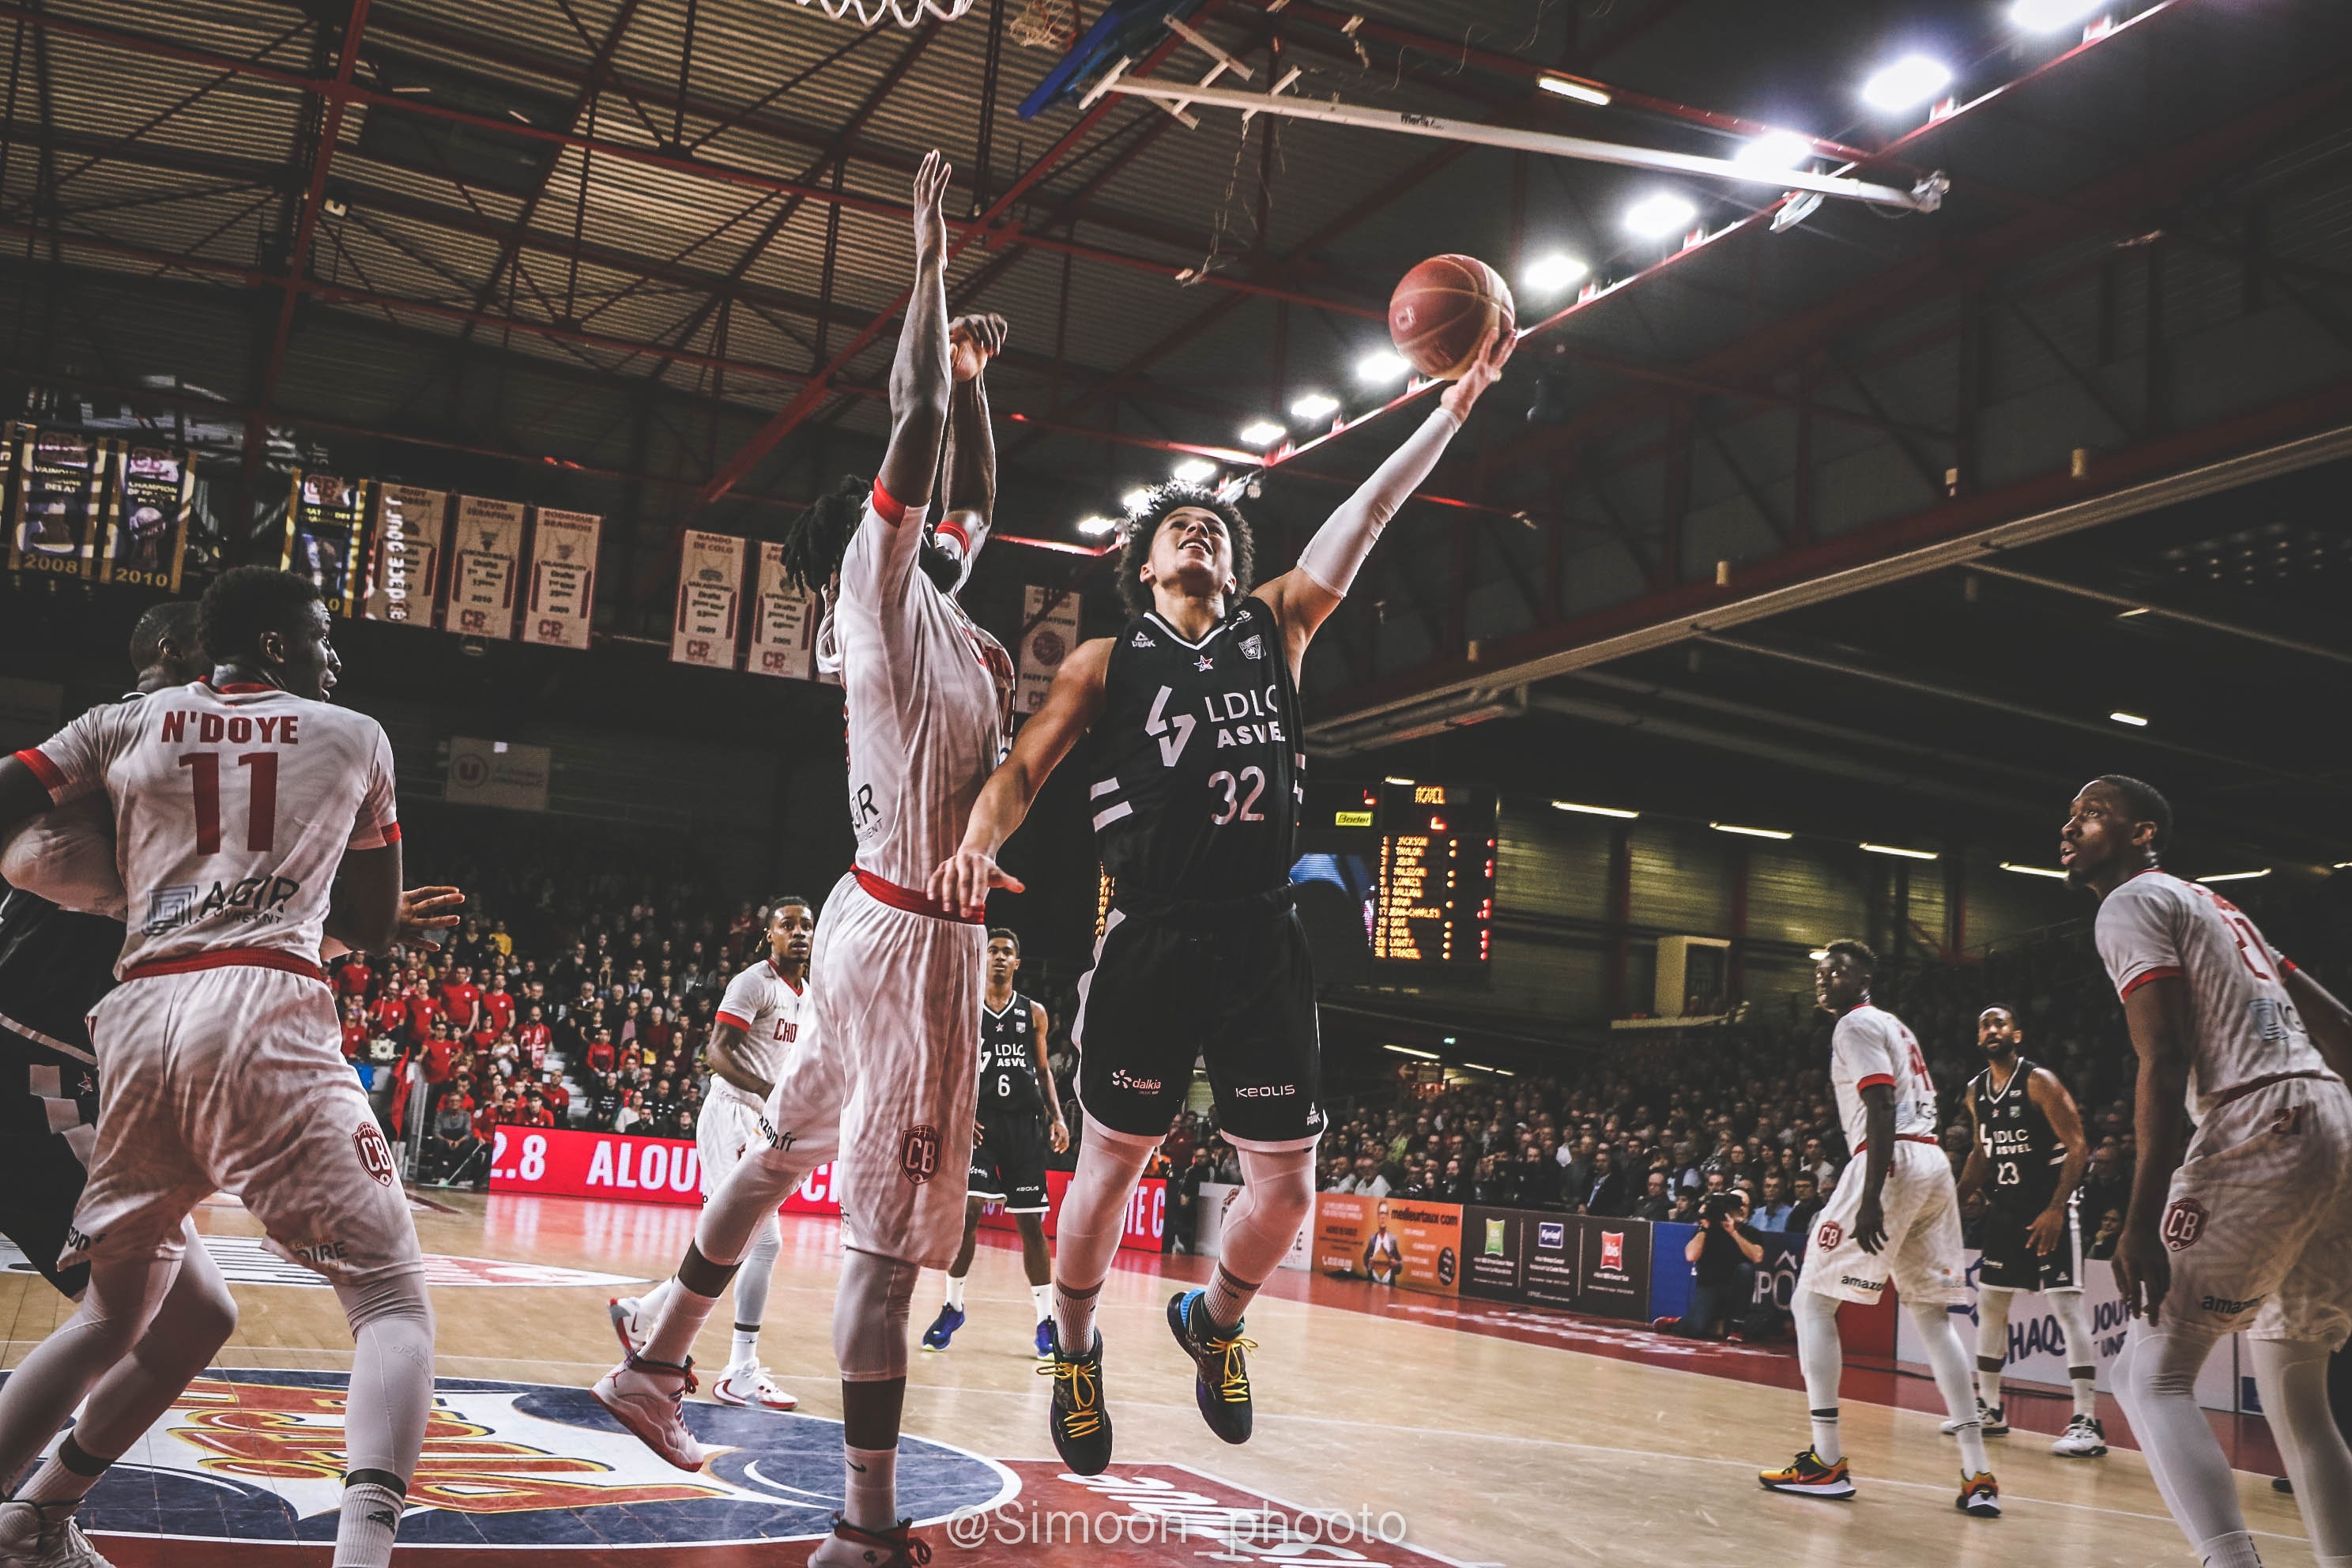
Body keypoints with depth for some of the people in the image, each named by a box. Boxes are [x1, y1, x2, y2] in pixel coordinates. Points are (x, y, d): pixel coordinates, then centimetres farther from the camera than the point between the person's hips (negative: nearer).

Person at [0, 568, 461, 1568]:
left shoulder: (122, 724, 19)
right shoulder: (354, 737, 15)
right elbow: (375, 930, 23)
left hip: (139, 1017, 4)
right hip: (265, 1009, -4)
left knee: (116, 1311, 25)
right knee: (393, 1301, -3)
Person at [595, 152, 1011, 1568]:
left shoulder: (933, 605, 14)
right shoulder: (882, 596, -9)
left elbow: (979, 495, 32)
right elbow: (917, 413, -18)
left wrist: (969, 371, 26)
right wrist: (931, 253, -8)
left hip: (885, 919, 10)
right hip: (915, 932, -10)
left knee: (794, 1148, 22)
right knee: (892, 1217, -9)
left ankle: (657, 1369, 35)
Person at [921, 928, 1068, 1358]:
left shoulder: (1034, 1013, 11)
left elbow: (1043, 1070, 15)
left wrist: (1057, 1117, 2)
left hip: (1024, 1125, 2)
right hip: (979, 1121, -1)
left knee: (1030, 1223, 3)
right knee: (967, 1212, -9)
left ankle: (1046, 1320, 8)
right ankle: (953, 1308, 10)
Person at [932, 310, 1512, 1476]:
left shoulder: (1276, 629, 13)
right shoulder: (1105, 664, 7)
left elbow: (1365, 515, 6)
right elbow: (1025, 768, -1)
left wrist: (1458, 400, 1)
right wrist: (978, 843, -22)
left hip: (1262, 944, 2)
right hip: (1148, 943, -2)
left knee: (1284, 1190, 4)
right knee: (1110, 1165, 6)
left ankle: (1213, 1319, 34)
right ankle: (1074, 1346, 32)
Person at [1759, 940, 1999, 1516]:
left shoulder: (1857, 1024, -3)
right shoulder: (1895, 1025, 26)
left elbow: (1882, 1111, -15)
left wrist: (1870, 1201, -22)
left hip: (1892, 1163, -9)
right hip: (1934, 1164, 9)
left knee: (1812, 1301, -1)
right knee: (1932, 1316, 11)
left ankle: (1827, 1462, -4)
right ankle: (1978, 1475, 5)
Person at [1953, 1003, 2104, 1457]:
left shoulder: (2039, 1081, -14)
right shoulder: (1976, 1091, 7)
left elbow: (2078, 1148, -16)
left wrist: (2055, 1210, -24)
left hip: (2049, 1207, -8)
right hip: (2005, 1206, 8)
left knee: (2066, 1304, -12)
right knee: (1989, 1302, 11)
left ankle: (2087, 1423, -12)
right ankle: (1989, 1408, 22)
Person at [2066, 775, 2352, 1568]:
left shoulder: (2132, 903, 0)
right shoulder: (2213, 905, 27)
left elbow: (2165, 1063, -13)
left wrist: (2141, 1222, -17)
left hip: (2259, 1131, -9)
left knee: (2151, 1377, -6)